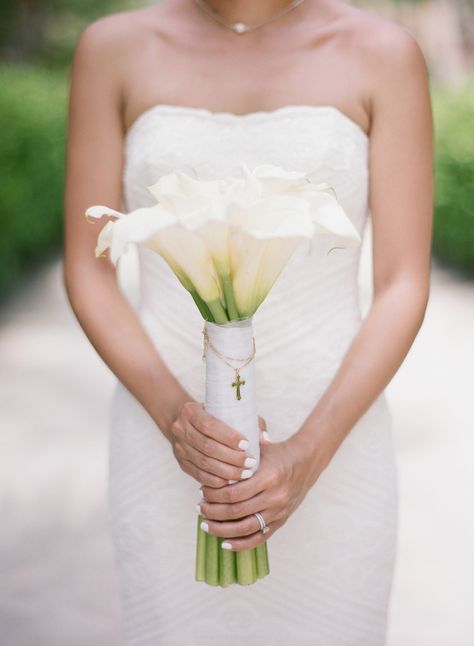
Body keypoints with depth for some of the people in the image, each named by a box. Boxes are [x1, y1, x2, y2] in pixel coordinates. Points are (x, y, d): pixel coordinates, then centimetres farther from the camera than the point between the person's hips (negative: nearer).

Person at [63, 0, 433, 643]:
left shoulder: (384, 53, -3)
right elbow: (87, 274, 0)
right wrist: (172, 415, -17)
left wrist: (308, 456, -18)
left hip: (333, 445, 0)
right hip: (168, 453, 1)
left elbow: (404, 288, -6)